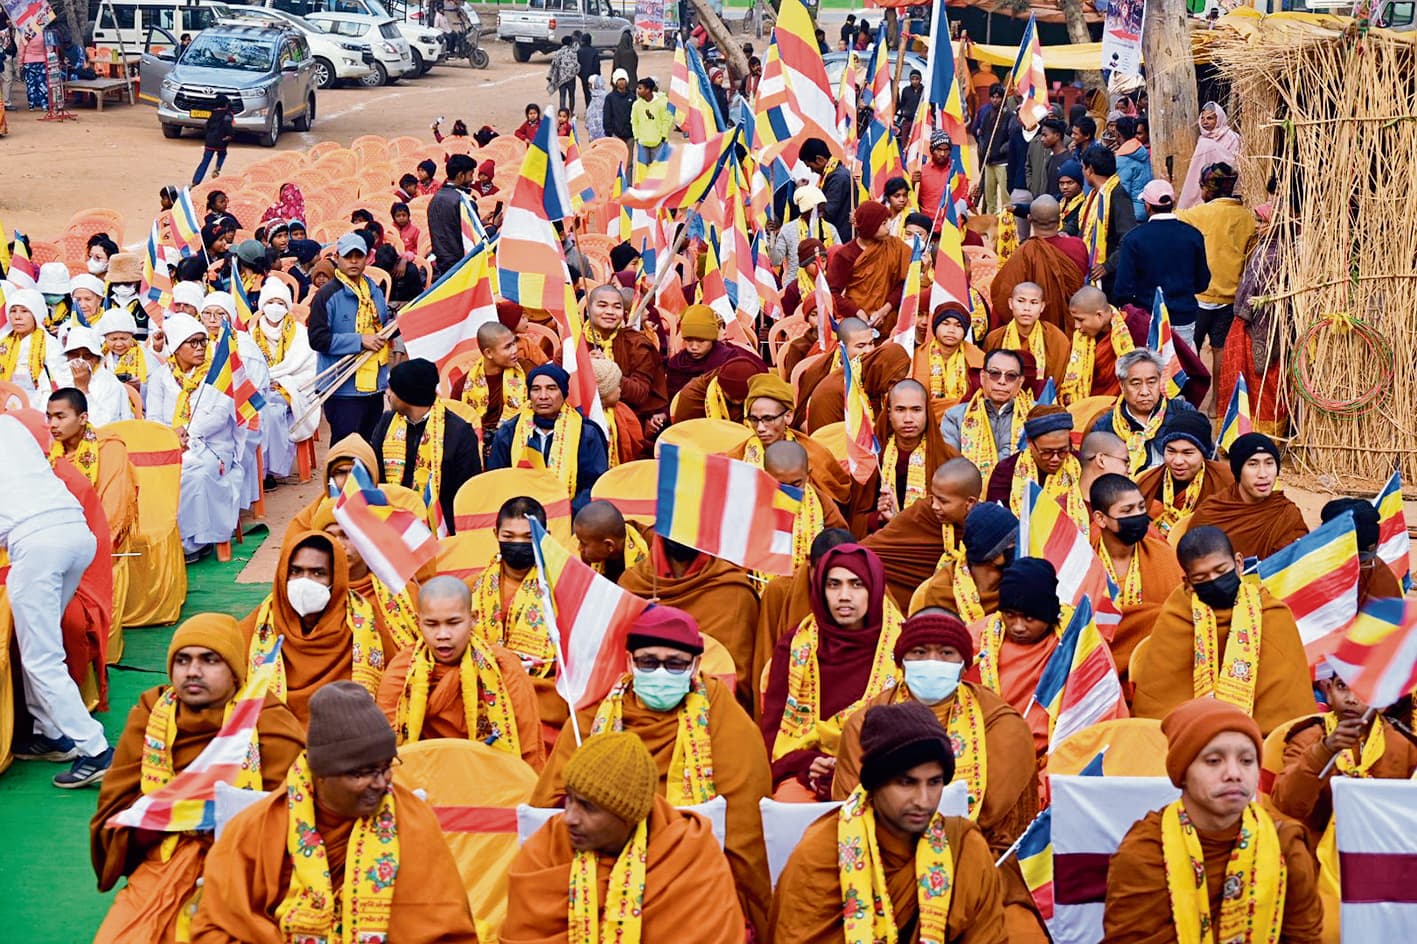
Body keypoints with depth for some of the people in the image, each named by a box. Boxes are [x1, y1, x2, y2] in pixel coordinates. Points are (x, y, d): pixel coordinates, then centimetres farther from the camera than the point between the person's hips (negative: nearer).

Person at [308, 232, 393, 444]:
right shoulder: (327, 295, -9)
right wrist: (359, 341, -20)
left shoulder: (373, 290, 14)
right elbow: (318, 339, -17)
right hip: (344, 389, -7)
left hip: (375, 386, 7)